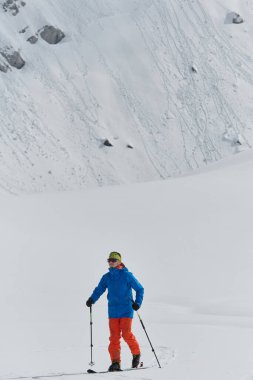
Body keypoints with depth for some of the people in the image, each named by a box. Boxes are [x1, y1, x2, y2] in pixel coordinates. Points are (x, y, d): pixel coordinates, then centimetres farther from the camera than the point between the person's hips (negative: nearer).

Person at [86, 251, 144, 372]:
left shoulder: (127, 275, -3)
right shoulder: (106, 277, 9)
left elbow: (140, 289, 1)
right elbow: (99, 290, 8)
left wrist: (137, 302, -12)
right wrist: (92, 299, -11)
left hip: (126, 310, -4)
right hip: (113, 311, 4)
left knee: (126, 334, -11)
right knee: (114, 337, -1)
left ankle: (136, 354, 13)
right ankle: (115, 362, 2)